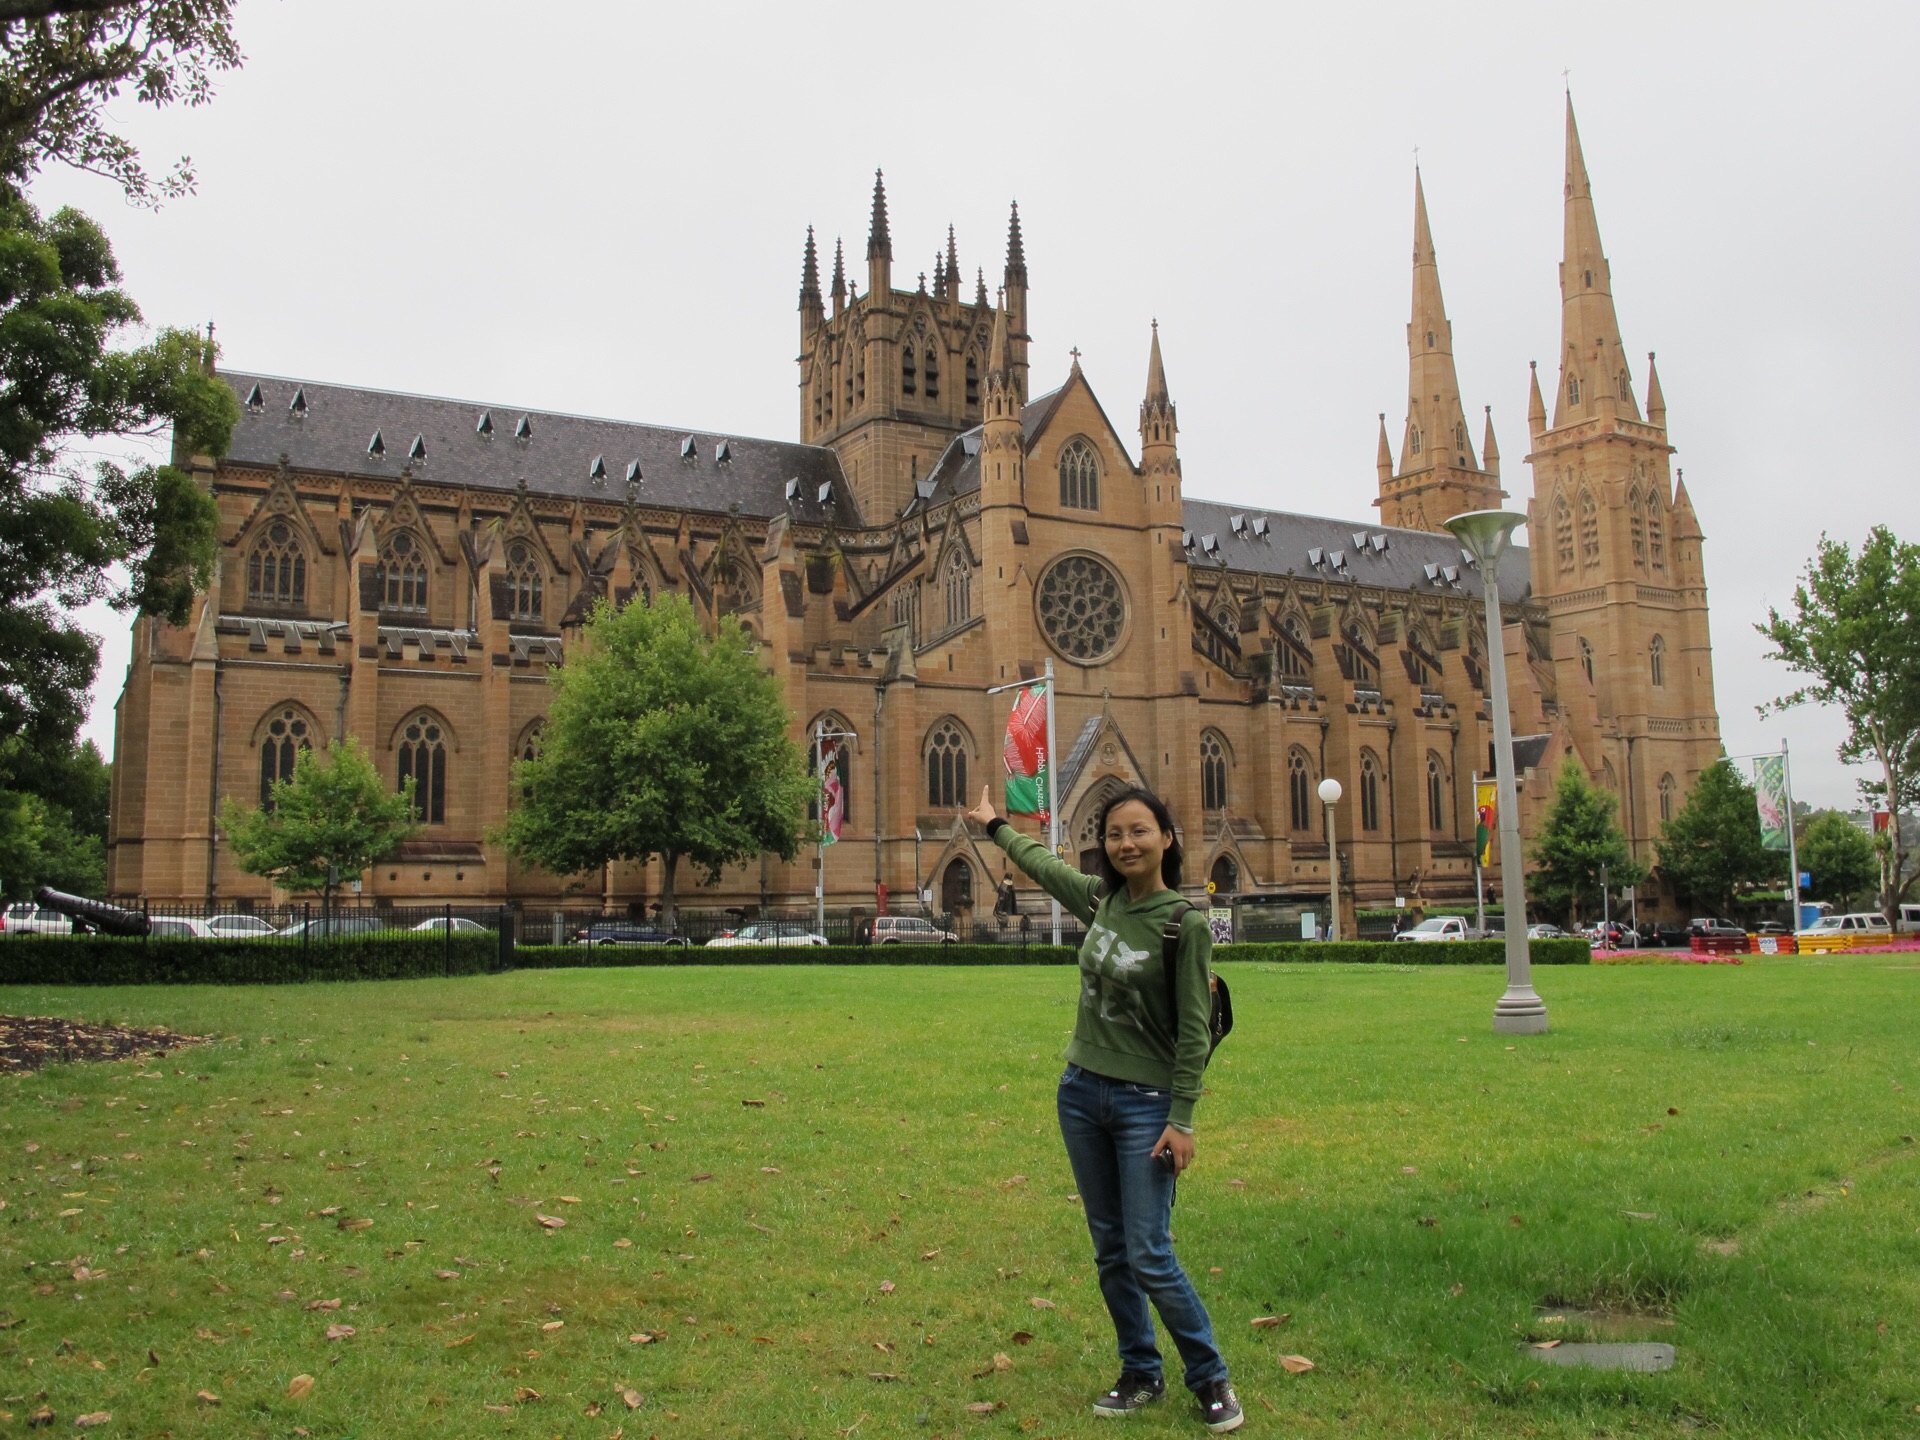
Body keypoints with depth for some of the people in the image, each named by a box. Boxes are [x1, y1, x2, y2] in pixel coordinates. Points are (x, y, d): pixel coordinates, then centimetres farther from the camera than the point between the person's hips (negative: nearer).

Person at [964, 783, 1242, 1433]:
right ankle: (1141, 1374, 28)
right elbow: (1044, 864, 23)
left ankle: (1211, 1380, 13)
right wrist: (995, 826, 36)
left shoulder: (1185, 922, -14)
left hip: (1145, 1103, -6)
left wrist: (1182, 1121, -14)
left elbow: (1194, 1028, -13)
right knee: (1110, 1251, 13)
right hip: (1081, 1093, 6)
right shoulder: (1100, 898, 2)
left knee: (1149, 1258, -6)